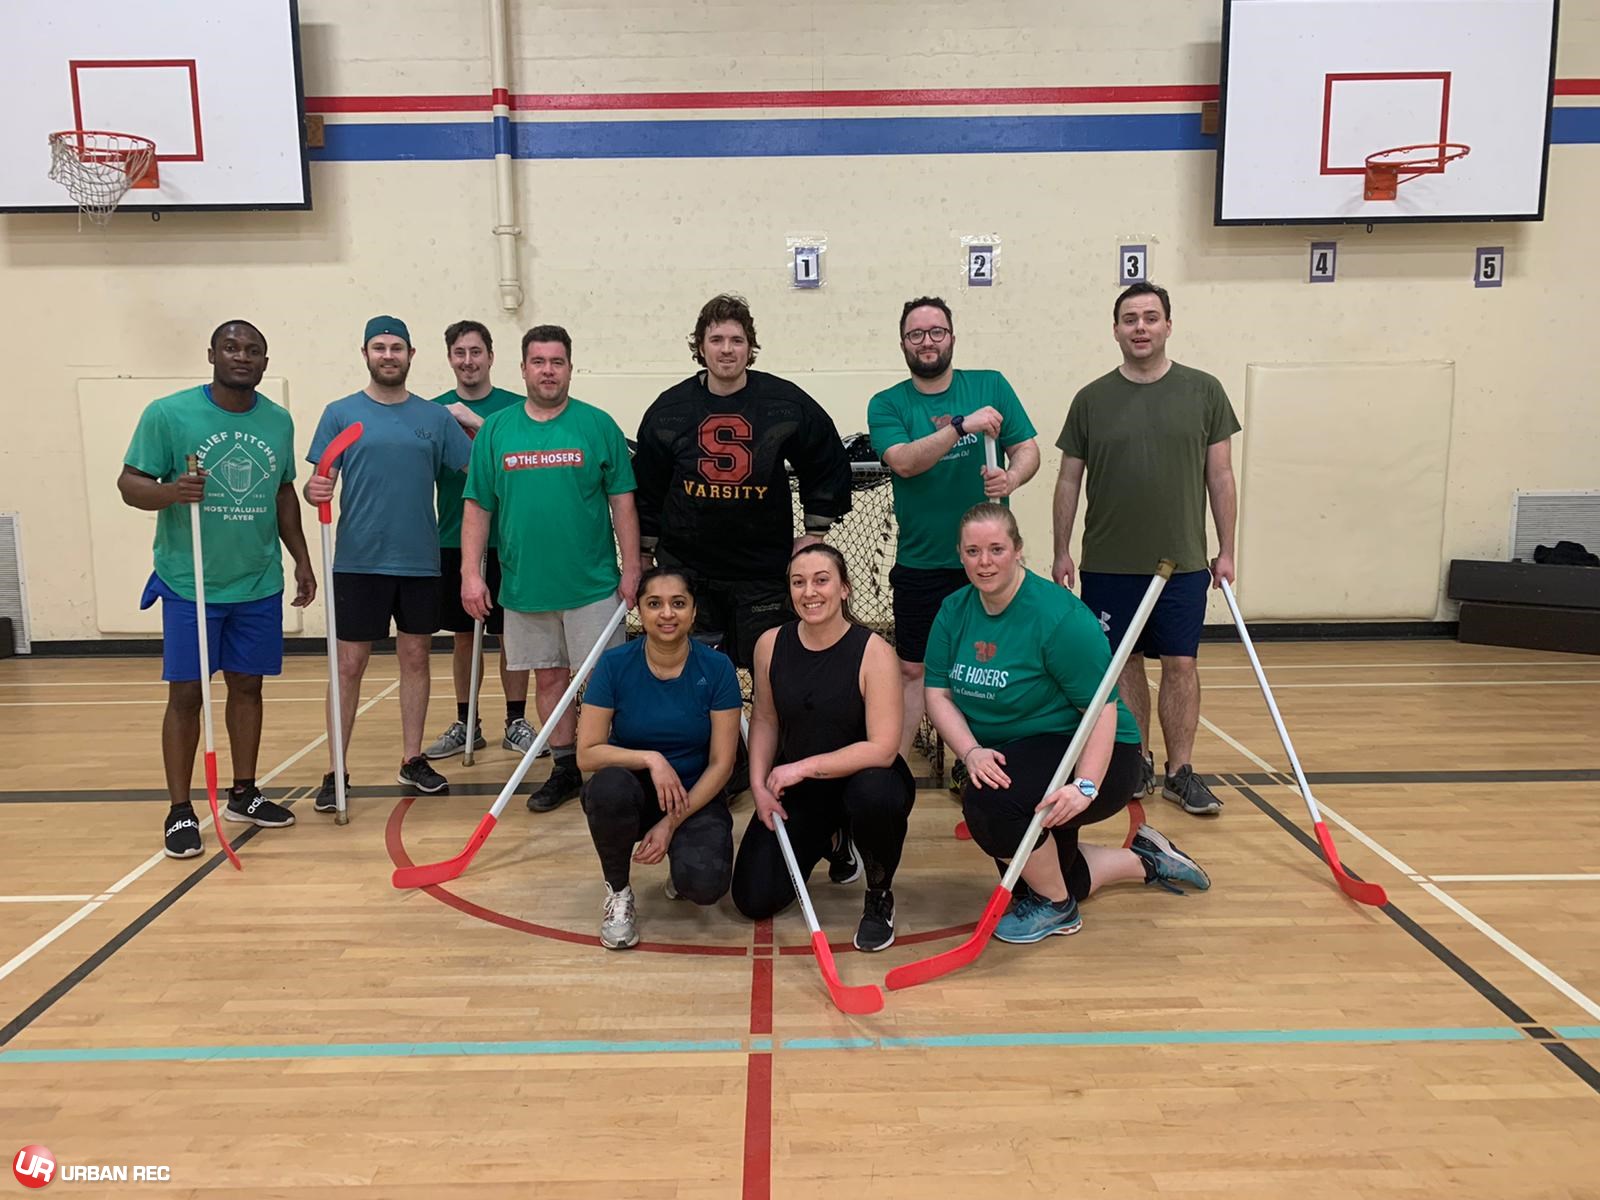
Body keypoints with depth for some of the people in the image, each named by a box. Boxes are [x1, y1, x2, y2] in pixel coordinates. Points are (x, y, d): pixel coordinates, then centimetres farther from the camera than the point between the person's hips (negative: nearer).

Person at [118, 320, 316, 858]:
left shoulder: (279, 421, 6)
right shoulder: (168, 413, -8)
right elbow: (130, 484, -8)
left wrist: (302, 560, 14)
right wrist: (172, 491, -29)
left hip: (259, 585, 4)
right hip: (190, 585, -4)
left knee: (247, 686, 12)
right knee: (186, 694, 0)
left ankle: (244, 795, 25)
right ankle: (180, 812, 11)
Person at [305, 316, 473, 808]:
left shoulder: (436, 417, 6)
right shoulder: (341, 413, 2)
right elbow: (319, 482, -2)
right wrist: (313, 491, -21)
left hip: (419, 561, 2)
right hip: (359, 561, -2)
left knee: (415, 658, 10)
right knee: (350, 665, 2)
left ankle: (412, 759, 23)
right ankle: (335, 771, 12)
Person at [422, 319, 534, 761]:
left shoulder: (513, 407, -1)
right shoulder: (435, 410, 6)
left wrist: (476, 423, -22)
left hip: (506, 541, -2)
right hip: (453, 542, 3)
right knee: (463, 636, 11)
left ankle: (516, 723, 16)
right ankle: (466, 724, 23)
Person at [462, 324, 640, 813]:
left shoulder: (599, 425, -2)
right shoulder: (495, 431, 5)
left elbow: (623, 504, -2)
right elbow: (477, 508, 6)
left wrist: (631, 570, -6)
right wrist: (471, 573, -1)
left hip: (592, 585, -3)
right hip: (524, 585, 3)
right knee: (548, 676, 12)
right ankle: (565, 768, 24)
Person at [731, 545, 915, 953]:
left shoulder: (872, 651, -20)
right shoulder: (771, 645, -7)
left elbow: (882, 749, -24)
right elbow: (765, 720, 6)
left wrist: (805, 767, -24)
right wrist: (759, 785, -6)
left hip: (861, 778, -4)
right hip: (796, 788, 4)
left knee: (874, 793, -41)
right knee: (753, 900, -5)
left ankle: (880, 893, -8)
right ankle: (827, 843, 28)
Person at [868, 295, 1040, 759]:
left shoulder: (991, 386, 4)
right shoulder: (886, 405, 0)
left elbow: (1028, 449, 2)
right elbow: (904, 461, -17)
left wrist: (1011, 478, -20)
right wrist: (964, 426, -27)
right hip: (920, 565, -1)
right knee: (911, 670, 6)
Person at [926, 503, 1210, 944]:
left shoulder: (1060, 616, -24)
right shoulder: (954, 612, -4)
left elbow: (1102, 709, -24)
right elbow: (938, 694, -7)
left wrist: (1085, 786, -36)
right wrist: (971, 751, -24)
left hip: (1088, 758, -8)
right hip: (1009, 758, 8)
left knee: (990, 802, -34)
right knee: (1028, 887, 14)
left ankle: (1057, 908, -7)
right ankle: (1143, 859, 34)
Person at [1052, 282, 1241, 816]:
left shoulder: (1203, 392, 3)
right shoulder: (1092, 400, 3)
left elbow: (1220, 476, 5)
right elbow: (1068, 480, 6)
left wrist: (1226, 550, 3)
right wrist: (1062, 552, 3)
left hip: (1183, 562, 0)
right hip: (1109, 565, 1)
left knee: (1180, 665, 4)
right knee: (1124, 663, 8)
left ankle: (1180, 771, 15)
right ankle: (1138, 763, 22)